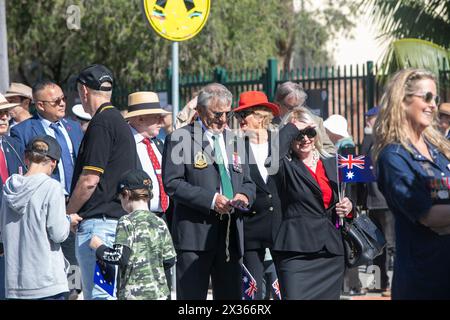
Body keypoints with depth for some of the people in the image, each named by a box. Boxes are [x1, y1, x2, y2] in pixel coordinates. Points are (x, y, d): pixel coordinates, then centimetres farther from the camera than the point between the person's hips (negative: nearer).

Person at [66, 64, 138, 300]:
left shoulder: (101, 123, -13)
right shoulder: (120, 122, 18)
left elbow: (90, 180, -18)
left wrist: (67, 215, -5)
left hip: (99, 223, -10)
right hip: (121, 218, 10)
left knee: (97, 294, -10)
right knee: (116, 293, 12)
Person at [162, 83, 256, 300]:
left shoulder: (234, 140, 19)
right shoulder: (180, 139, -1)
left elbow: (247, 183, 23)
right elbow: (172, 183, -10)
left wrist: (244, 196, -1)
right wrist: (211, 200, -18)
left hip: (231, 233, 6)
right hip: (195, 232, -6)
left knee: (231, 296, 6)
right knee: (192, 296, -6)